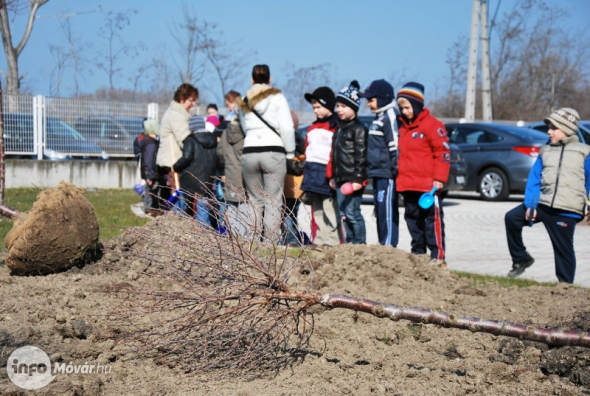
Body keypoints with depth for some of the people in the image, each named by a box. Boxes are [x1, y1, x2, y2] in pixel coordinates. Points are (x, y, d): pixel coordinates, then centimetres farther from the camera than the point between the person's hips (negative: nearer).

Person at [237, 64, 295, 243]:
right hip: (273, 152, -3)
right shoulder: (277, 97, 3)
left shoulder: (244, 102, 15)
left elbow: (245, 128, 9)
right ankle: (271, 242, -9)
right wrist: (290, 152, 4)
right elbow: (287, 128, -4)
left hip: (249, 153, 3)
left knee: (255, 201, 9)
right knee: (273, 202, -3)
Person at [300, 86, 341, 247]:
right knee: (317, 211, 12)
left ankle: (332, 242, -7)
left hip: (327, 175, -8)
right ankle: (319, 242, 17)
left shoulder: (336, 126, -6)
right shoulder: (313, 128, 19)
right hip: (313, 173, 8)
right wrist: (306, 172, 15)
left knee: (330, 211, -9)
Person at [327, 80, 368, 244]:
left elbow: (361, 156, -14)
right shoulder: (339, 128, 18)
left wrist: (358, 178, -19)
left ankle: (359, 242, -2)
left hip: (353, 179, -9)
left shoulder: (359, 129, -8)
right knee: (343, 214, 11)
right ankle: (349, 242, 18)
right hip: (340, 179, 9)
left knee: (352, 213, -9)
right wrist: (332, 176, 18)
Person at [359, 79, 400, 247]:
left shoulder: (390, 116, -11)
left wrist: (394, 169, -19)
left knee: (388, 211, -9)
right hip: (378, 174, 10)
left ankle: (389, 245, -7)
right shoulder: (379, 118, 20)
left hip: (387, 175, -10)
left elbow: (395, 146, -17)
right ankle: (382, 245, 17)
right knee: (379, 211, 12)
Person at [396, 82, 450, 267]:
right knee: (413, 218, 12)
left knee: (433, 219, -5)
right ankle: (418, 253, 21)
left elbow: (443, 152, -10)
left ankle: (438, 256, -4)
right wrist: (399, 177, 19)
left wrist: (439, 178, -14)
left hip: (427, 184, -8)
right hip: (406, 184, 8)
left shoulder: (432, 125, -8)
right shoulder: (403, 126, 15)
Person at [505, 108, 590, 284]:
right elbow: (534, 180, 5)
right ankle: (521, 258, 9)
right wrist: (530, 205, -7)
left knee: (563, 249, 1)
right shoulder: (545, 151, 11)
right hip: (541, 204, 4)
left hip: (566, 211, -4)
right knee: (512, 218, -8)